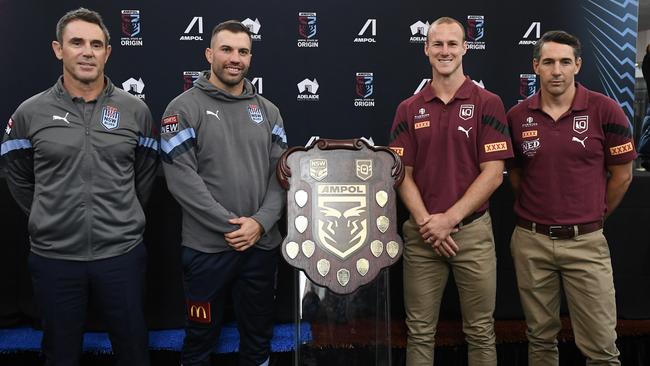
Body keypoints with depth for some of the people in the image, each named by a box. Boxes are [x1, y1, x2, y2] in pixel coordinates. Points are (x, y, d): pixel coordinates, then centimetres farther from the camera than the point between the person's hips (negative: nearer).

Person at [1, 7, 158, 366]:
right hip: (54, 257, 0)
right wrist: (48, 220, 9)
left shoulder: (135, 110, 0)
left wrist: (121, 218, 10)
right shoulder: (30, 113, -1)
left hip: (122, 254, 0)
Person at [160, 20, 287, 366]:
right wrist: (231, 225, -15)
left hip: (262, 245, 4)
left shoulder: (267, 110, 8)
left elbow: (281, 173, 4)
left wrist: (260, 223, -11)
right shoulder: (184, 108, -4)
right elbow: (181, 179, -13)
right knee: (201, 338, 13)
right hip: (207, 247, -3)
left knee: (258, 337, 17)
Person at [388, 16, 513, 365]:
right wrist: (425, 222, -10)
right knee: (419, 332, 11)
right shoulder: (409, 109, 6)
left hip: (473, 231, -2)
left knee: (480, 332, 9)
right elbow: (402, 174, 3)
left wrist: (449, 219, -13)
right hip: (421, 234, 2)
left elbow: (493, 173, -7)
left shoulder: (487, 104, -1)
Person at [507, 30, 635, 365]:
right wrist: (538, 209, 11)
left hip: (586, 241, -2)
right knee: (540, 338, 16)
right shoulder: (517, 117, 1)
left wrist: (593, 216, 10)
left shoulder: (605, 110, -6)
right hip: (531, 241, 2)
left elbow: (621, 175, 3)